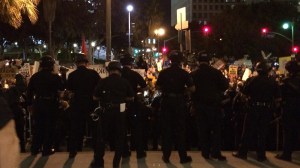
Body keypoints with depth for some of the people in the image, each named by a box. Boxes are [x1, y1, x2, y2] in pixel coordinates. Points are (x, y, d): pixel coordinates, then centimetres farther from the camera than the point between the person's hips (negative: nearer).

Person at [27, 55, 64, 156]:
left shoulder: (35, 76, 2)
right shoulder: (55, 77, -9)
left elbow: (29, 91, 5)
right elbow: (61, 89, -7)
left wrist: (29, 104, 11)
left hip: (38, 103, 4)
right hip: (51, 104, -4)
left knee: (37, 126, 14)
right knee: (49, 127, 5)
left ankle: (35, 149, 17)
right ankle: (47, 150, 6)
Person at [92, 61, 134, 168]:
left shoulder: (103, 82, -5)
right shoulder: (125, 82, 0)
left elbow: (95, 97, 0)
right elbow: (131, 98, 4)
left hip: (106, 112, -1)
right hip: (120, 112, 1)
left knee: (101, 137, 10)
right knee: (119, 138, 11)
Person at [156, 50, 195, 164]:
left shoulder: (163, 73, -4)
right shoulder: (184, 73, -8)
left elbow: (158, 87, 0)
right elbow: (192, 88, -10)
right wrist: (183, 88, 8)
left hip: (166, 101, 1)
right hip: (179, 101, -1)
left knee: (166, 128, 10)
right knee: (180, 129, 7)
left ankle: (166, 156, 14)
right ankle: (183, 157, 10)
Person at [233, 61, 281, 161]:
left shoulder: (251, 80, -6)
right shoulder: (272, 82, -3)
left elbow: (244, 94, -7)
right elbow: (278, 99, -4)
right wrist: (271, 105, 12)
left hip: (253, 109, -1)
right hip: (266, 110, 1)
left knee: (248, 131, 8)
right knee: (262, 132, 9)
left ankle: (242, 152, 13)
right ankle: (261, 155, 12)